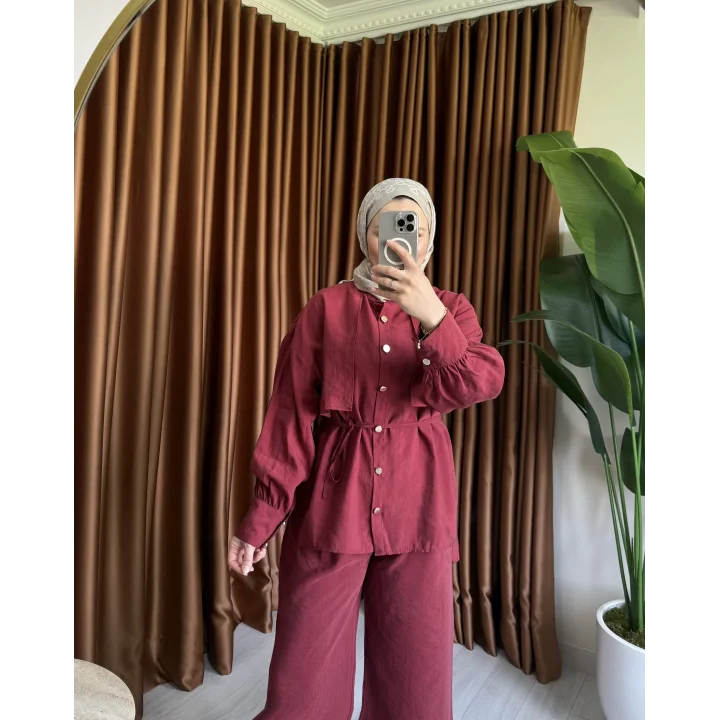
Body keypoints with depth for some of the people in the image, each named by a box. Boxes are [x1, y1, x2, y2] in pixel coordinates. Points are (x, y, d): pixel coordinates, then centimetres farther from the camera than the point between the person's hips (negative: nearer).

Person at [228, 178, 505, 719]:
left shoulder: (451, 310, 6)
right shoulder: (327, 309, 1)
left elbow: (481, 384, -14)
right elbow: (291, 417, -2)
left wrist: (431, 316, -31)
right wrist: (261, 518, -4)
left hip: (418, 508, 2)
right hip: (331, 502, -1)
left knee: (417, 676, 11)